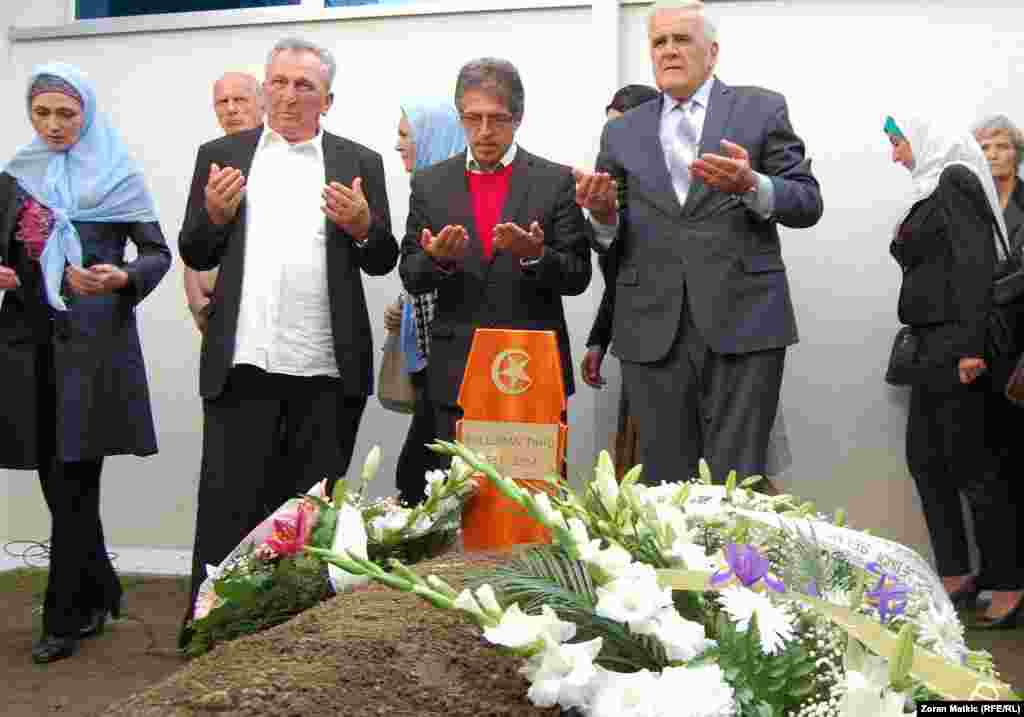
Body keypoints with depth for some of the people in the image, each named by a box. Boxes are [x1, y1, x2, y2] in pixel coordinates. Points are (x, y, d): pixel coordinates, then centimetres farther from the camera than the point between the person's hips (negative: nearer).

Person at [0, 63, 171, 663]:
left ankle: (65, 618, 9)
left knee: (72, 482, -3)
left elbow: (160, 253, -2)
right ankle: (100, 594, 25)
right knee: (58, 480, 8)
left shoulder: (118, 175, 0)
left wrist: (122, 278, -21)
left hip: (94, 341, -4)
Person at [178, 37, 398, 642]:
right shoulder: (222, 156, 10)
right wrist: (214, 215, -9)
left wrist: (363, 226, -14)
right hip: (242, 364, 0)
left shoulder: (359, 163, 9)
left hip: (327, 370, 0)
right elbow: (196, 255, 11)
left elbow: (382, 262, 7)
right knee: (228, 509, 2)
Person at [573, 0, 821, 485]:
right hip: (653, 329, 2)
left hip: (742, 321, -2)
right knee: (664, 484, 7)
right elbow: (608, 241, 13)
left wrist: (751, 185, -17)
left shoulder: (761, 109, 8)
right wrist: (604, 214, -10)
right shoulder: (622, 132, 15)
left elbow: (807, 203, 2)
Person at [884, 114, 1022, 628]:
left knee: (974, 466, -4)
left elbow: (976, 260, -18)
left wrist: (970, 345, -24)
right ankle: (957, 577, 20)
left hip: (958, 343, -10)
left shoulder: (955, 179, -9)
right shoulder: (933, 188, 16)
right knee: (925, 458, 11)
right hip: (934, 345, 10)